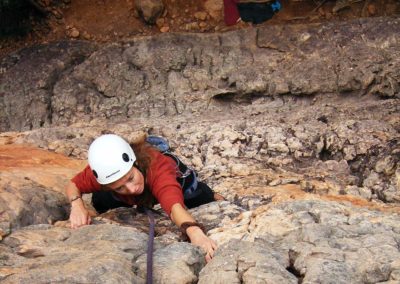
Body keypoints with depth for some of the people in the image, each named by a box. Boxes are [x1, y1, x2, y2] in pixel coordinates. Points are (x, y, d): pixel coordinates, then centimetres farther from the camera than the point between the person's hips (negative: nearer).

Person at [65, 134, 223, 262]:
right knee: (99, 200, -6)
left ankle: (214, 197, 23)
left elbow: (175, 206, -68)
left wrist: (196, 233, -87)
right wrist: (77, 205, -42)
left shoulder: (158, 167, -51)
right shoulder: (104, 169, -39)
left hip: (174, 184, -2)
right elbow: (73, 185, -20)